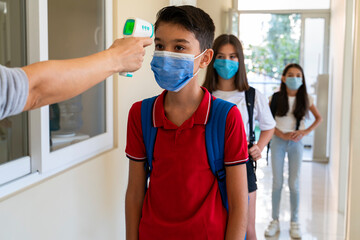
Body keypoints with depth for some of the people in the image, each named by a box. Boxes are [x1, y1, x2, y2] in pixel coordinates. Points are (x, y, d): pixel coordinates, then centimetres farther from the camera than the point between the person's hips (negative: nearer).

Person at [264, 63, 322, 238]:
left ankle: (295, 223, 14)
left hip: (296, 143, 0)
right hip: (278, 141, 0)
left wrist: (305, 132, -6)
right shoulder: (276, 97, -5)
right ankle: (275, 221, 14)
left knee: (294, 183, 3)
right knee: (277, 182, 5)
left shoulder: (305, 98, -2)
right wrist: (283, 135, -13)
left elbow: (318, 118, 8)